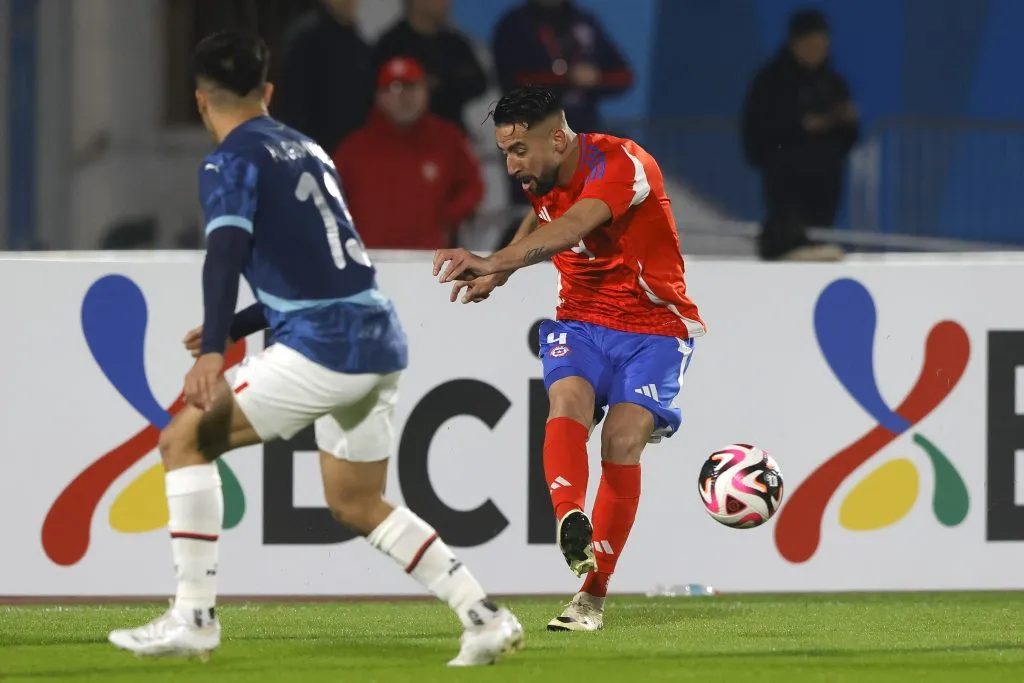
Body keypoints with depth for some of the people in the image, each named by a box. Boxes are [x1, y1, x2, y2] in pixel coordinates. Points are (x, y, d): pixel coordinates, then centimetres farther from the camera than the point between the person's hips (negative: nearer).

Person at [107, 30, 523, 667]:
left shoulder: (233, 160, -4)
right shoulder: (307, 150, 21)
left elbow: (227, 252, -21)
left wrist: (213, 350, -33)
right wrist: (234, 328, 30)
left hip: (325, 345, -8)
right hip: (379, 338, 8)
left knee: (186, 439, -2)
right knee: (356, 502, 22)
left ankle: (194, 616, -7)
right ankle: (486, 618, 18)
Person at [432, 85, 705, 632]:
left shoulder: (621, 165, -22)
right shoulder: (542, 179, 1)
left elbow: (571, 227, -40)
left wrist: (495, 262, -55)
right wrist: (502, 272, 7)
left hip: (654, 326, -5)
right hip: (580, 321, 5)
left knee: (622, 440, -20)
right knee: (567, 400, -27)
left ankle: (593, 596, -11)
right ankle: (571, 522, -53)